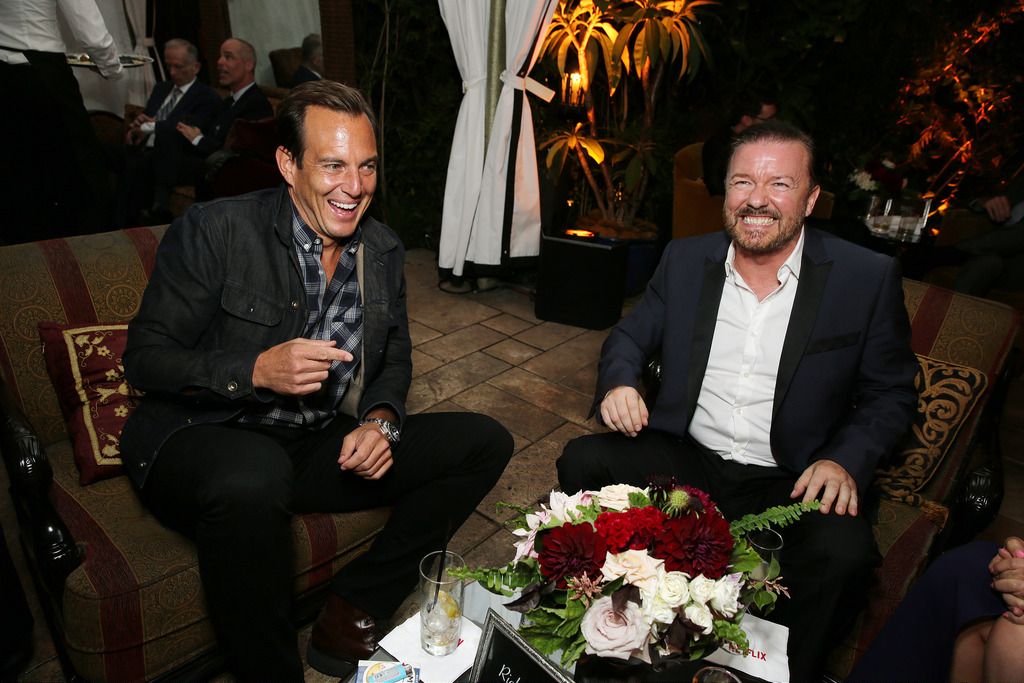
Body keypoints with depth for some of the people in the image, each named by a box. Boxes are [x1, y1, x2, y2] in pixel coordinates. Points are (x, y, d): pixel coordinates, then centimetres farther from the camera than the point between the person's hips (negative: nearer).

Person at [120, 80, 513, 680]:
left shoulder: (384, 250, 4)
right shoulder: (213, 231, -11)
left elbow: (395, 359, 12)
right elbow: (144, 359, -9)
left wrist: (381, 421, -10)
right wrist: (256, 371, -25)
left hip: (325, 448, 6)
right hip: (207, 438, -5)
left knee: (484, 443, -4)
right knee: (250, 480, -41)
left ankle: (350, 618, -2)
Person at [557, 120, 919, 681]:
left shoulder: (868, 278, -4)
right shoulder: (685, 260, 3)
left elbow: (890, 395, 2)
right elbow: (629, 336, 11)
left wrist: (844, 461, -15)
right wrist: (618, 382, -12)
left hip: (790, 483, -2)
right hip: (684, 458, 3)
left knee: (844, 554, -31)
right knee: (582, 461, -18)